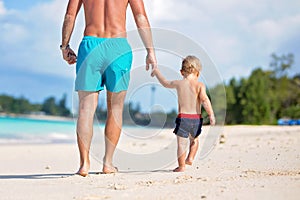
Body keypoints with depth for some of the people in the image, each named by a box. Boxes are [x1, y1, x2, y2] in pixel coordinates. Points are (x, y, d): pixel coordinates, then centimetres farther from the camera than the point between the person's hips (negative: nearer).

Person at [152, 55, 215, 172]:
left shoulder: (178, 83, 0)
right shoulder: (200, 85, -3)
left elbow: (165, 83, 17)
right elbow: (204, 100, -16)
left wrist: (157, 73, 33)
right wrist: (211, 114, -14)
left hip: (183, 118, -2)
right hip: (196, 118, 2)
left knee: (181, 143, 1)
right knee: (194, 139, 27)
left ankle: (181, 166, 0)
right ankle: (190, 158, 18)